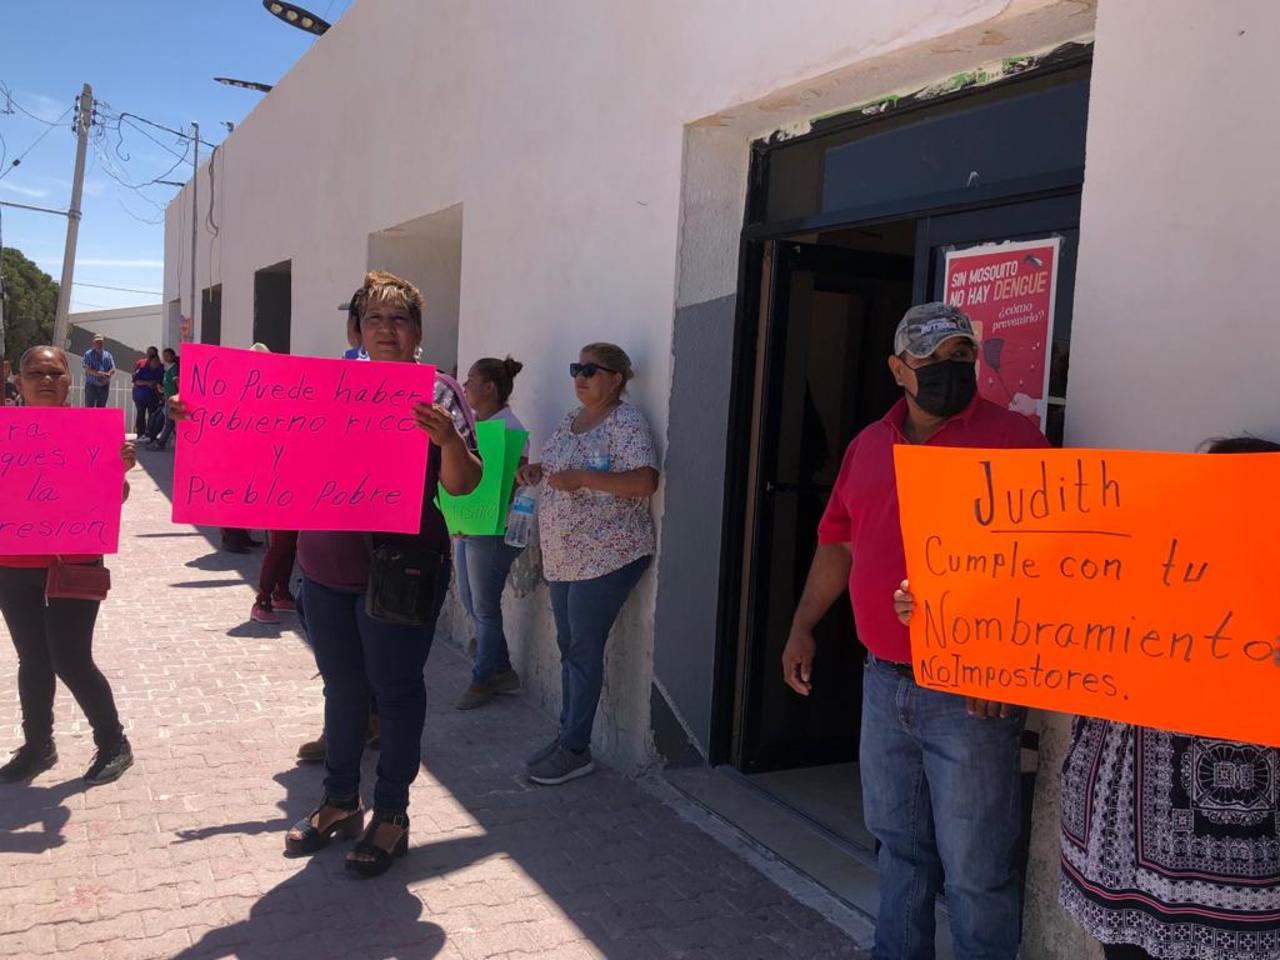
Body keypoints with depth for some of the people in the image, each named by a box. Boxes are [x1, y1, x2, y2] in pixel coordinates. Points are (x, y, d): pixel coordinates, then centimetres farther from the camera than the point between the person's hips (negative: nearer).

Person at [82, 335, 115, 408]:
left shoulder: (108, 355, 12)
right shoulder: (88, 354, 2)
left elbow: (113, 369, 4)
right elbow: (87, 369, -9)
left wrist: (108, 374, -18)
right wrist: (99, 373, -21)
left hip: (104, 386, 3)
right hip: (91, 385, -3)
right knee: (89, 407, -6)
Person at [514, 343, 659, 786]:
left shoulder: (627, 423, -13)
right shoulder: (571, 419, 13)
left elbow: (644, 482, -25)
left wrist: (582, 478, -27)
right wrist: (537, 470, 5)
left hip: (606, 556, -8)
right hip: (564, 555, 9)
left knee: (583, 650, -4)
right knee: (569, 647, 14)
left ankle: (575, 749, 6)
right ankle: (567, 735, 25)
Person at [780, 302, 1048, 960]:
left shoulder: (1013, 439, -8)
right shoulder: (869, 446, 11)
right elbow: (838, 543, 17)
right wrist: (802, 628, 13)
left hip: (970, 696, -6)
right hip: (884, 683, 6)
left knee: (975, 869, 3)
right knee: (899, 846, 20)